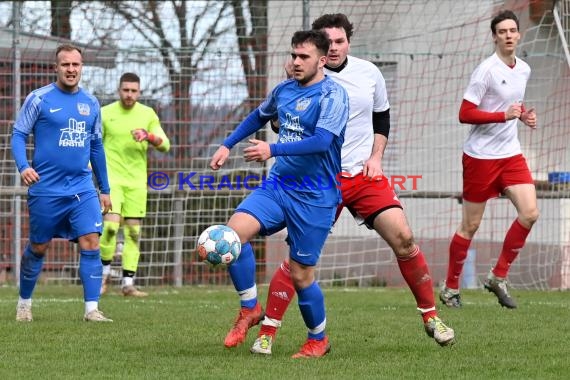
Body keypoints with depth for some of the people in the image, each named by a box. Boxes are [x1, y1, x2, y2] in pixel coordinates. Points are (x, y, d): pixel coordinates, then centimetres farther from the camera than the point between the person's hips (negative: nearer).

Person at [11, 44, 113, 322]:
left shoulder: (91, 103, 9)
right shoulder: (39, 99, -4)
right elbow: (18, 135, -4)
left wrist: (105, 189, 19)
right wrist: (23, 166, -22)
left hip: (82, 189, 3)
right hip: (45, 189, -3)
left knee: (90, 243, -12)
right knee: (38, 248, 9)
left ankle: (92, 309, -11)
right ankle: (24, 303, 28)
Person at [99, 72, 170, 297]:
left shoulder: (148, 114, 6)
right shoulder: (105, 113, 1)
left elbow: (165, 145, 1)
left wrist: (149, 136, -19)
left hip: (137, 180, 3)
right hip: (112, 177, -3)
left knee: (133, 231, 0)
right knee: (111, 224, -18)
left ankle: (128, 283, 4)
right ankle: (105, 271, 3)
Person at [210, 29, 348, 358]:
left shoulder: (332, 95, -13)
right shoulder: (284, 90, 9)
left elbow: (322, 141, -27)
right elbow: (259, 117, 29)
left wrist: (273, 150, -33)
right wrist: (227, 146, 24)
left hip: (315, 198, -6)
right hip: (278, 185, 6)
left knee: (301, 274, -1)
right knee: (236, 229, -20)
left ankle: (319, 339, 24)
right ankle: (250, 309, -4)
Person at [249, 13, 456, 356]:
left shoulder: (369, 73, 4)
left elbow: (382, 117, 19)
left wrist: (376, 157, 5)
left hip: (365, 174, 3)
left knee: (403, 238, -8)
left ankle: (430, 316, 7)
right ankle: (267, 333, -3)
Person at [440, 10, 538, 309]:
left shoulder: (524, 70, 8)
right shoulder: (487, 70, -15)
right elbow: (465, 114, -17)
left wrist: (523, 115, 4)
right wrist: (504, 115, -25)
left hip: (511, 154, 6)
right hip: (481, 156, -6)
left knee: (530, 213, -9)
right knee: (470, 226, 1)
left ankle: (498, 278, 5)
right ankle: (450, 288, 16)